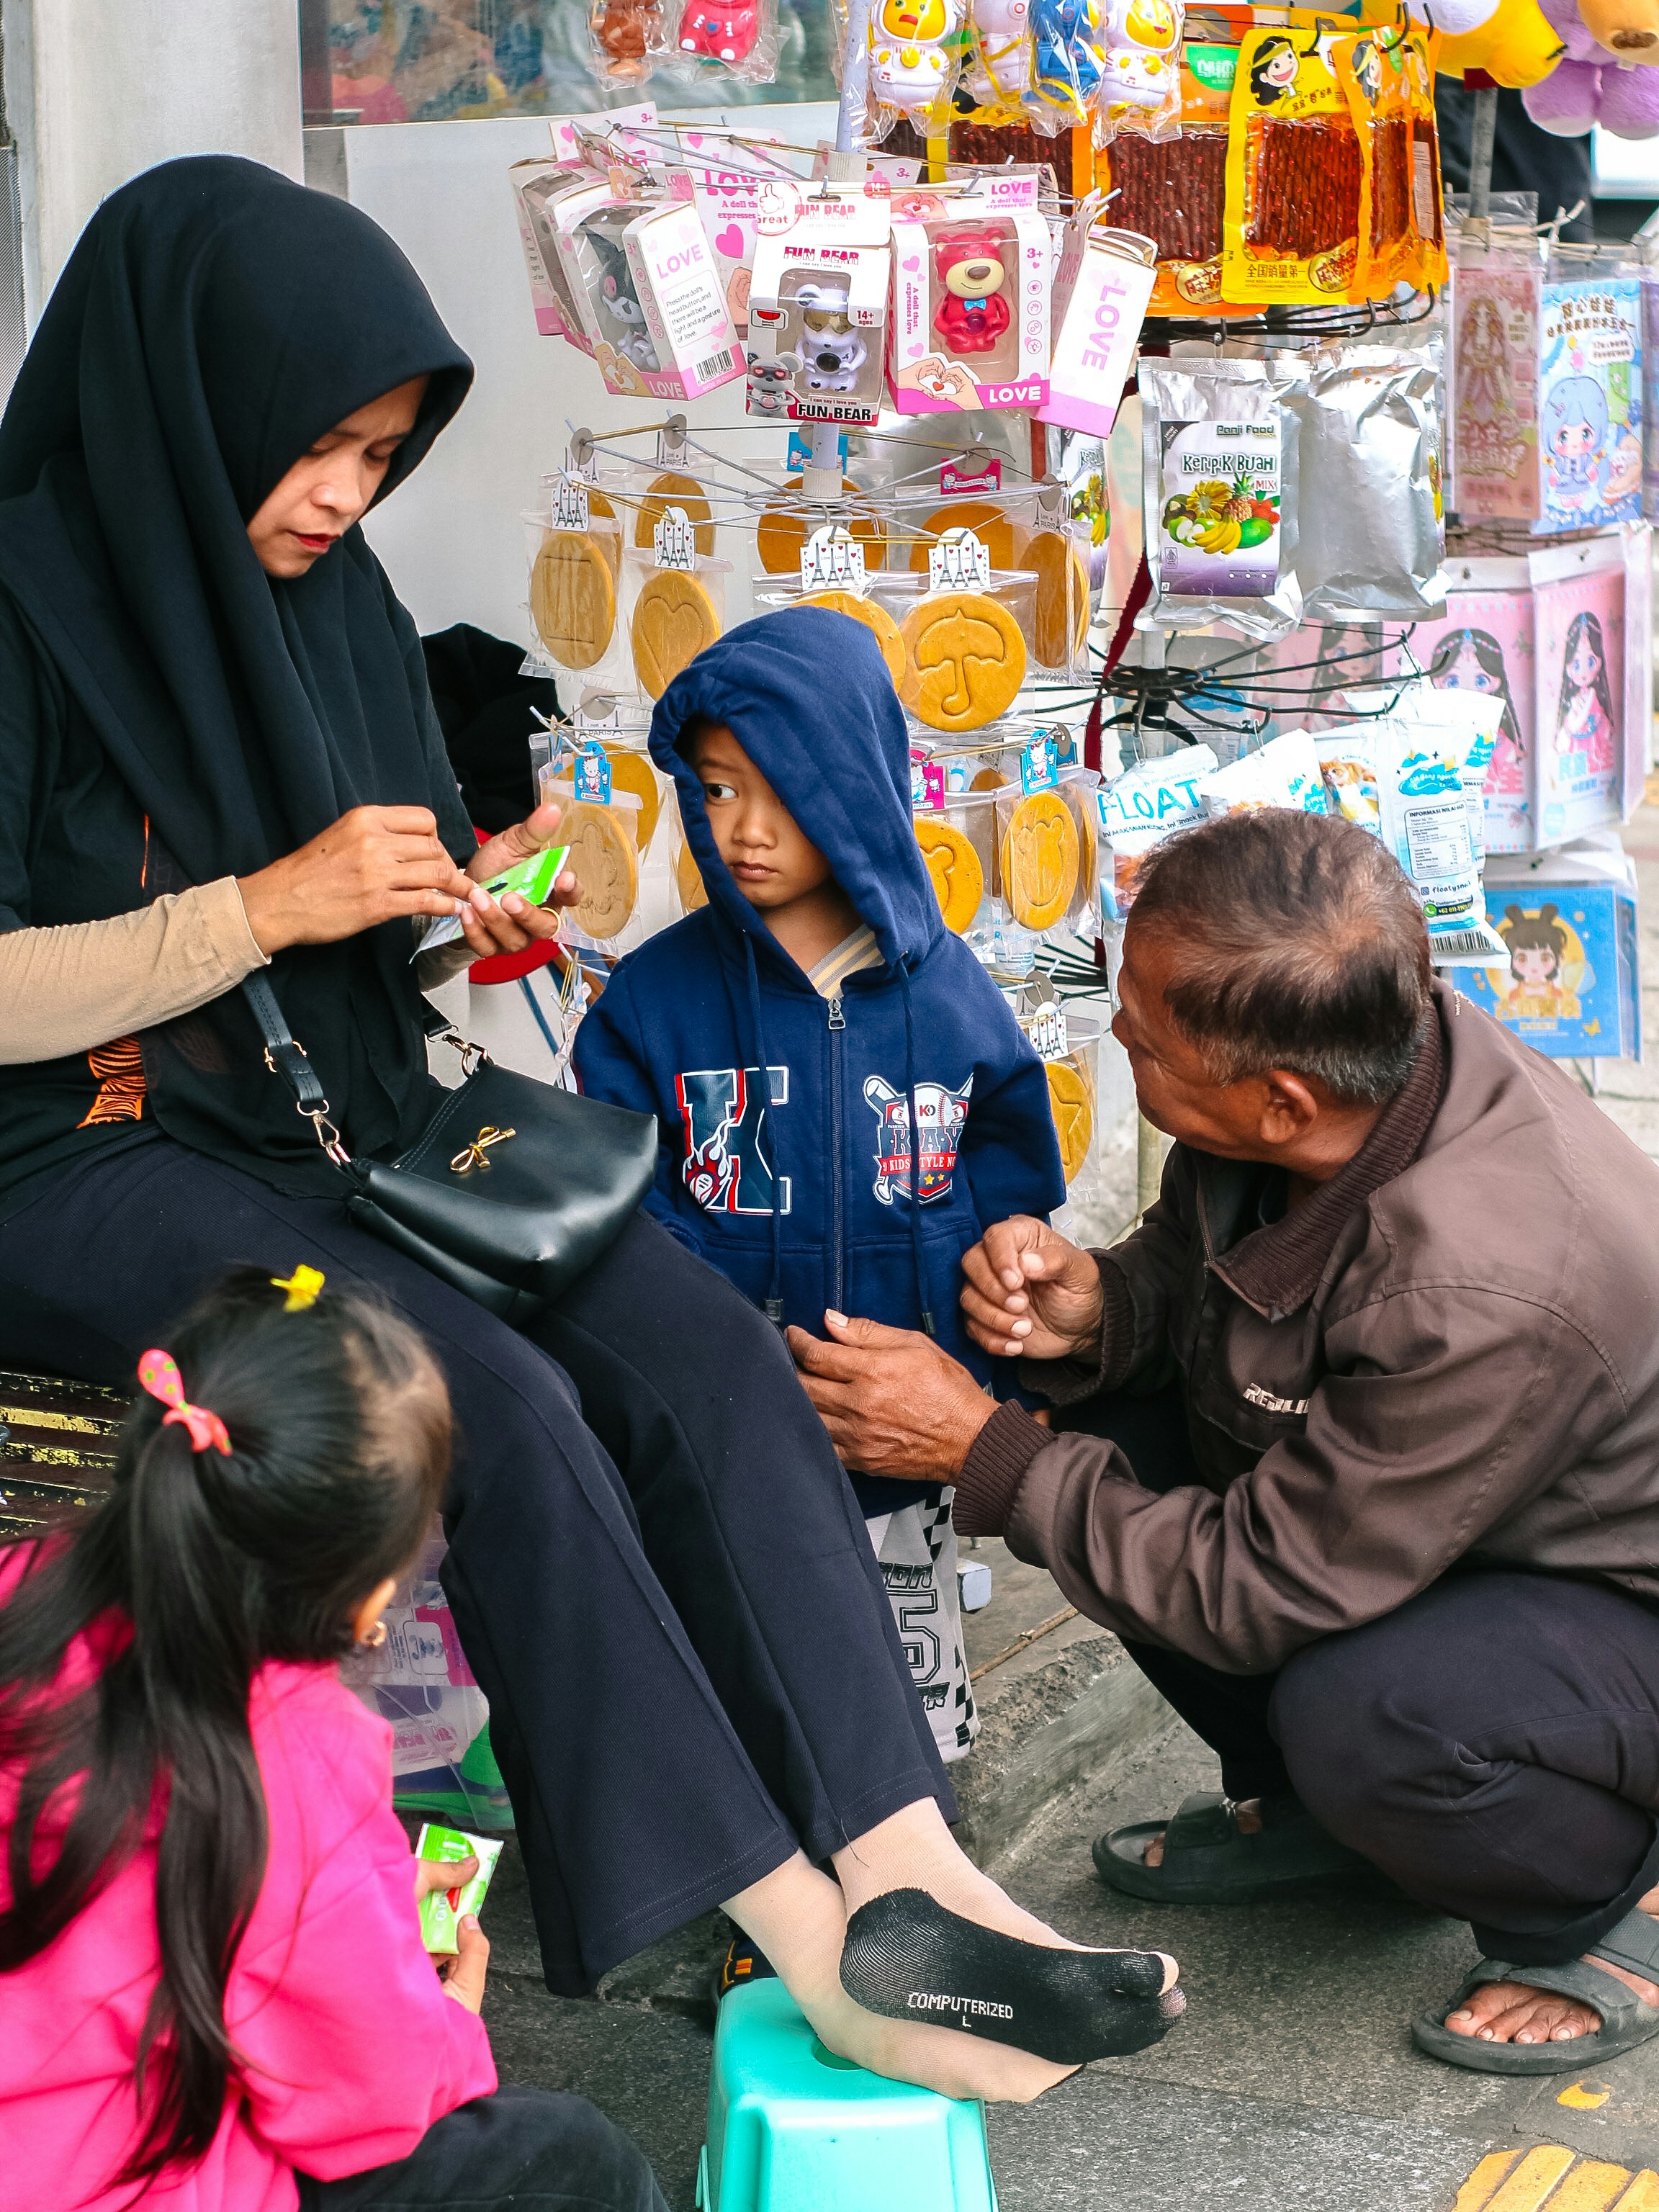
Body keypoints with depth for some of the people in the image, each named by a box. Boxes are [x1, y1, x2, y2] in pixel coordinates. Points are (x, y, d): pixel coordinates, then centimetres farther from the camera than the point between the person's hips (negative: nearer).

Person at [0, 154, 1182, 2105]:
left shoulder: (327, 593, 10)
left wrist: (466, 908, -3)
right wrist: (268, 908, -21)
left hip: (346, 1121, 7)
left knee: (707, 1353, -18)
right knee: (491, 1402, -29)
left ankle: (906, 1877, -23)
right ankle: (806, 1943, -22)